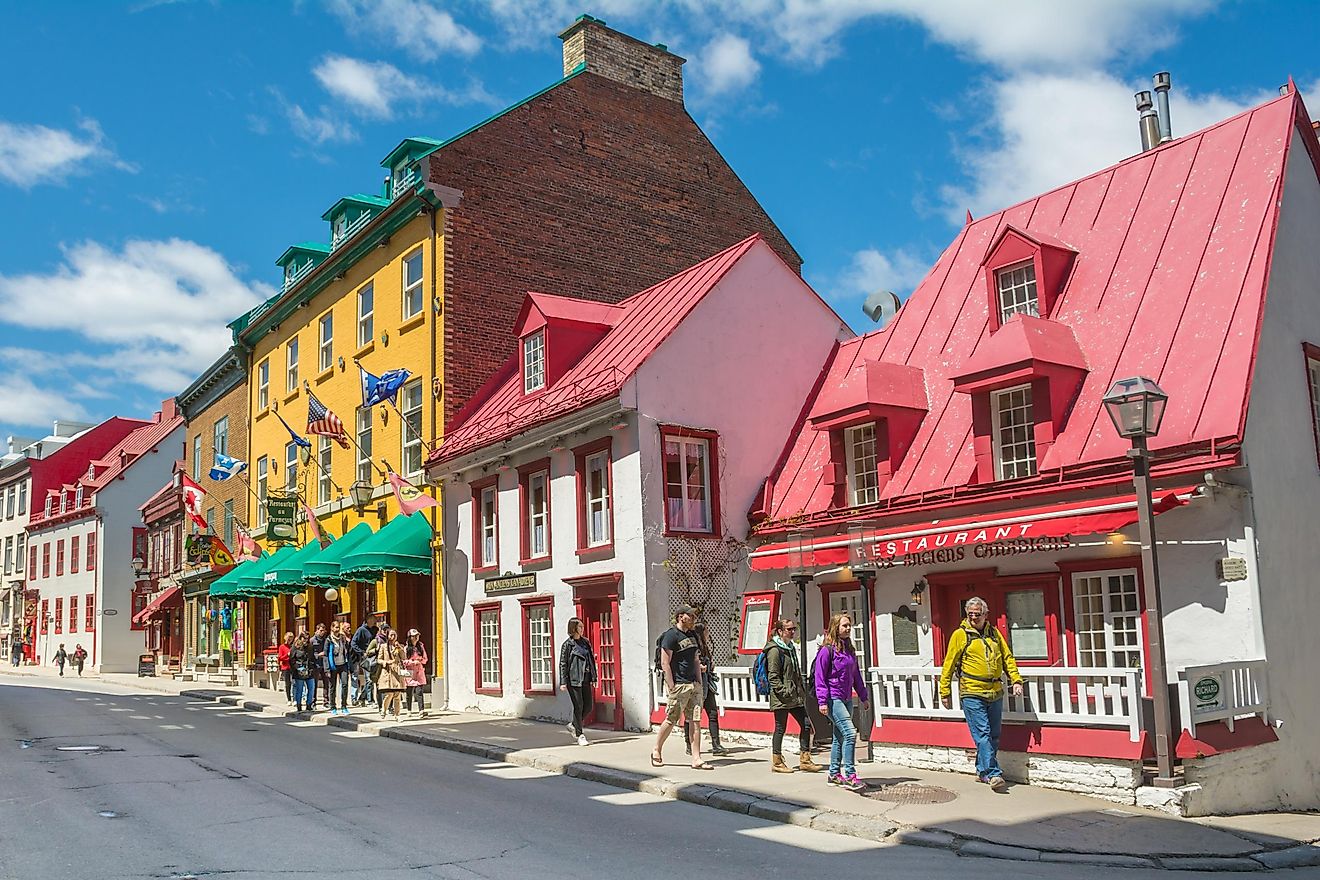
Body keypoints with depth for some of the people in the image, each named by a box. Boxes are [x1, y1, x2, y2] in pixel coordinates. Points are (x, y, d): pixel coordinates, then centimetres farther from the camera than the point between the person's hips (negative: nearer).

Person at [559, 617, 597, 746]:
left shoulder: (585, 642, 13)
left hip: (585, 679, 6)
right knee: (578, 707, -3)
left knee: (588, 706, 7)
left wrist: (593, 677, 13)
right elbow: (562, 664, -6)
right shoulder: (567, 644, -5)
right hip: (574, 679, -6)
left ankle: (573, 725, 28)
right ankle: (580, 735, 7)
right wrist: (563, 682, -11)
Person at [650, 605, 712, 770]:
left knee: (696, 722, 2)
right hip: (679, 685, -7)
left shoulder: (692, 636, 15)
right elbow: (665, 663, -13)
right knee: (670, 721, 1)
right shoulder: (671, 635, -10)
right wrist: (671, 687, -16)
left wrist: (700, 682, 13)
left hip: (694, 684, 7)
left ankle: (696, 759, 4)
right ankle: (657, 751, 20)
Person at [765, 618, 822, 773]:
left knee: (806, 725, 6)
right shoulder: (774, 650, -13)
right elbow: (773, 676, -17)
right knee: (780, 728, 1)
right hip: (781, 698, -9)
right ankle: (777, 762, 12)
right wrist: (784, 692, -21)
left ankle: (805, 760, 14)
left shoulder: (791, 648, 16)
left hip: (796, 696, 9)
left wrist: (802, 688, 16)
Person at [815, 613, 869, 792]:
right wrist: (822, 701, -17)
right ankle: (850, 776, -15)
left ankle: (834, 774, 23)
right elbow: (820, 677, -12)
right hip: (833, 699, -8)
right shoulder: (827, 650, -11)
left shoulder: (849, 649, 13)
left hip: (846, 698, 8)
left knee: (839, 736, 13)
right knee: (850, 732, -17)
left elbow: (856, 675, 21)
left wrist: (863, 696, 21)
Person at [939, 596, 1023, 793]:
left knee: (993, 736, 11)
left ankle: (982, 771, 24)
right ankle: (994, 775, -10)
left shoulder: (994, 633, 12)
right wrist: (945, 692, 0)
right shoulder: (960, 635, -1)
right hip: (972, 694, -5)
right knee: (983, 735, -10)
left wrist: (1016, 680, 4)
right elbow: (949, 664, 1)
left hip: (995, 693, 5)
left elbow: (1007, 658, 17)